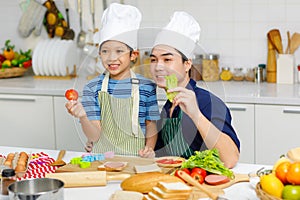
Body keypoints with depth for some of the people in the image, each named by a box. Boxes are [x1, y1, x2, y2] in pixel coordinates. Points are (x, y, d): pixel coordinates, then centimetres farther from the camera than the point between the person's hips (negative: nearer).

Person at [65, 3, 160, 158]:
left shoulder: (146, 86, 2)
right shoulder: (92, 88, 2)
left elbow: (151, 125, 12)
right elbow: (94, 135, -3)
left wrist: (149, 148, -5)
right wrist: (83, 117, -21)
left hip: (135, 158, 1)